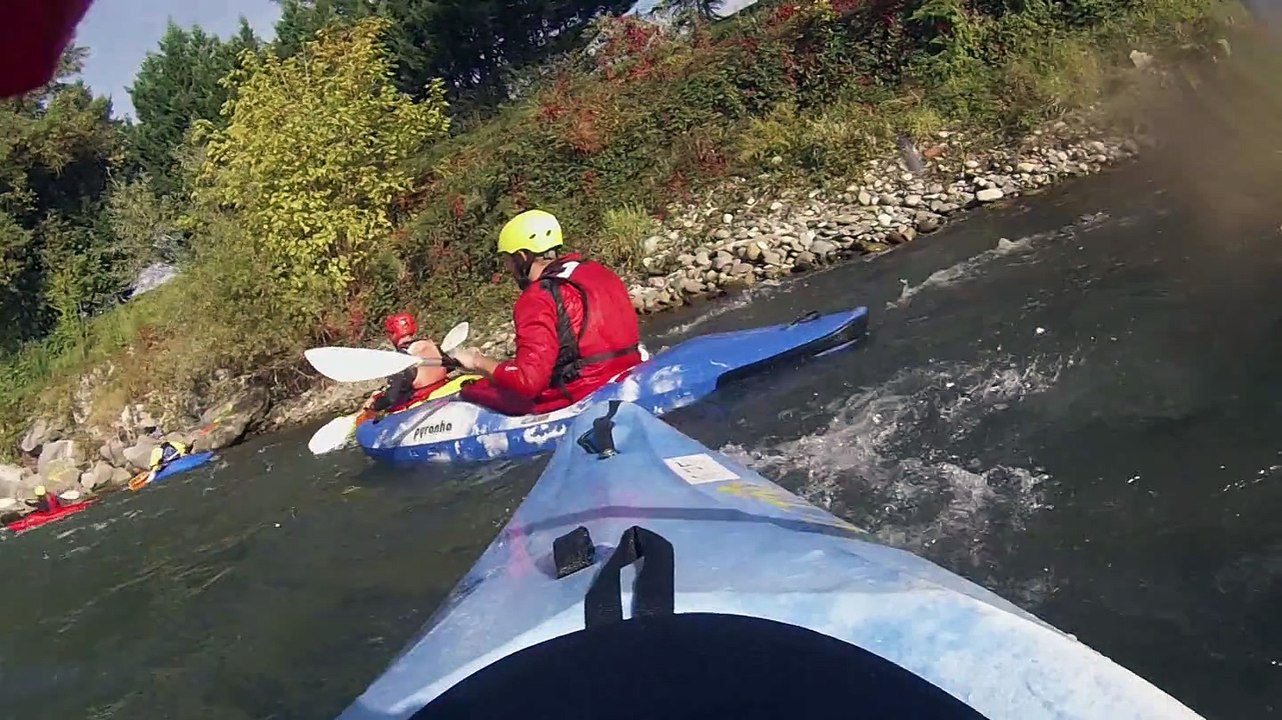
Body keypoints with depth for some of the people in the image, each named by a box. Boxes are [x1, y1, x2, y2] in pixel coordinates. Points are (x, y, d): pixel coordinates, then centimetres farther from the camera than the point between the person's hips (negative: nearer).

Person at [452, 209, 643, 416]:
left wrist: (479, 362, -5)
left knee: (471, 392, 3)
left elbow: (528, 381, -21)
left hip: (579, 397, -8)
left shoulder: (539, 299, -14)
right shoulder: (600, 272, 10)